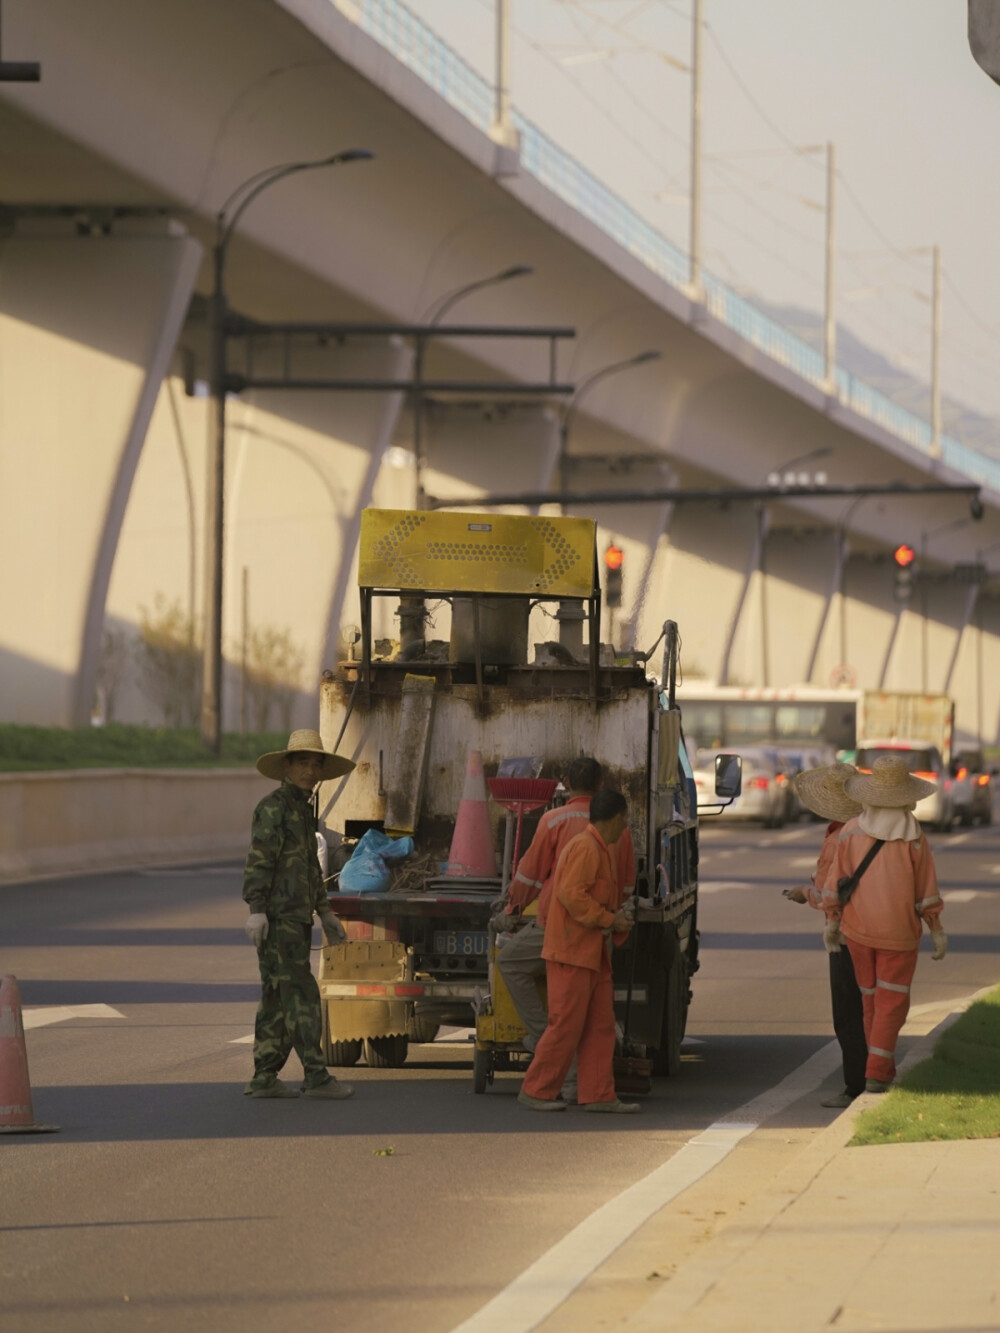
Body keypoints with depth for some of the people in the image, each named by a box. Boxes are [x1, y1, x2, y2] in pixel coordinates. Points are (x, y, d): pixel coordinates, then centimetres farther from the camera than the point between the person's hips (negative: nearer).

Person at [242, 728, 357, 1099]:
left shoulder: (303, 810, 19)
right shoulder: (274, 807, -10)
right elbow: (259, 860, -17)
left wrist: (325, 913, 29)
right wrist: (256, 909, -25)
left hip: (297, 919, 9)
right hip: (277, 918, -9)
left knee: (277, 999, 8)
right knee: (301, 994, -10)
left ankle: (264, 1078, 10)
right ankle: (316, 1076, -10)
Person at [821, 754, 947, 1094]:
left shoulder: (850, 832, -7)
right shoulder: (914, 839, -12)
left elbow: (835, 885, -2)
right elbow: (927, 891, -8)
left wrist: (831, 922, 9)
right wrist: (937, 931, 2)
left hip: (857, 929, 3)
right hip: (900, 933, -3)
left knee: (872, 999, 16)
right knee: (892, 1002, 3)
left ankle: (884, 1069, 24)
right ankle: (876, 1073, -8)